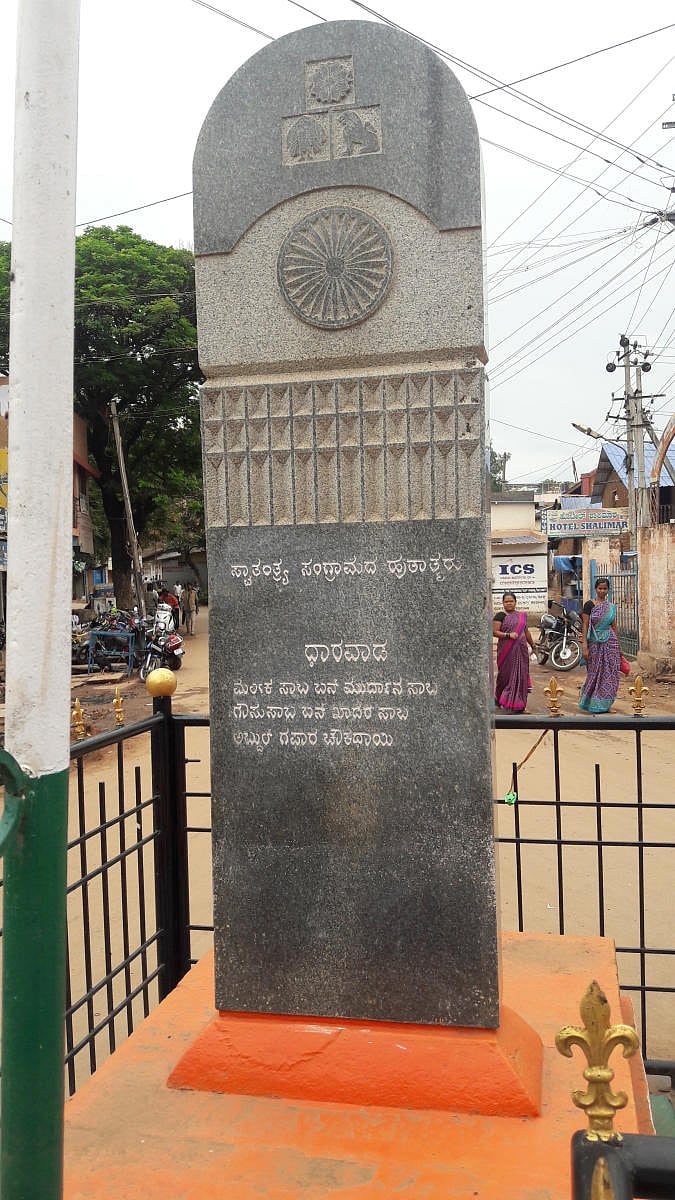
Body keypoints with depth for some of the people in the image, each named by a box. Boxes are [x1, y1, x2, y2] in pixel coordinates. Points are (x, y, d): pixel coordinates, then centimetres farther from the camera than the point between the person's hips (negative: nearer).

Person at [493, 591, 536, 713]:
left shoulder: (522, 615, 14)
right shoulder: (500, 616, -1)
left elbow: (526, 631, 23)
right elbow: (495, 631, -9)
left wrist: (533, 646, 26)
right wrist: (508, 635, -21)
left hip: (521, 649, 4)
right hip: (506, 651, -4)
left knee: (521, 675, 2)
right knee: (506, 675, 0)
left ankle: (518, 703, 7)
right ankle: (501, 700, 16)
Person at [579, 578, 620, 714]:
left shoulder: (611, 607, 10)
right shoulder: (589, 604, -3)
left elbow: (614, 626, 15)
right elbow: (585, 626, -6)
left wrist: (619, 646, 14)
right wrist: (584, 646, -13)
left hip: (610, 641, 3)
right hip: (595, 642, -3)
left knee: (610, 674, 2)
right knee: (595, 672, 2)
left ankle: (606, 704, 11)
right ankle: (594, 703, 14)